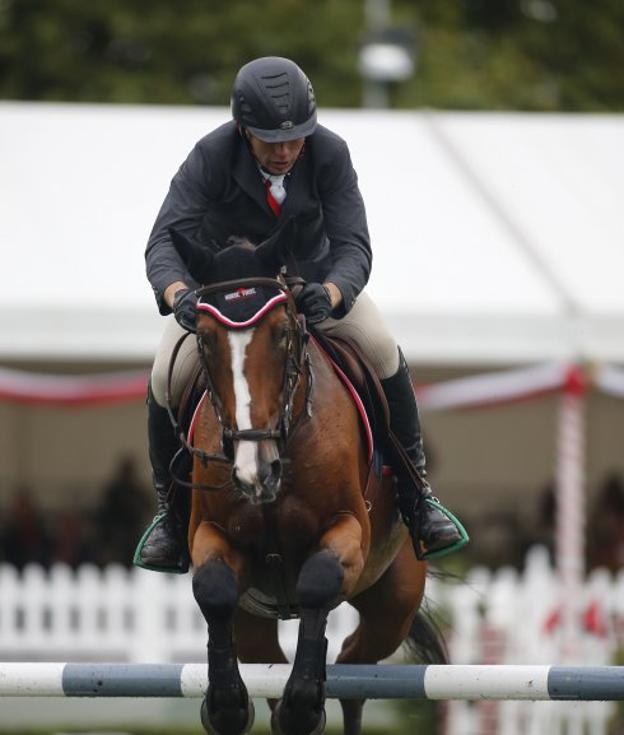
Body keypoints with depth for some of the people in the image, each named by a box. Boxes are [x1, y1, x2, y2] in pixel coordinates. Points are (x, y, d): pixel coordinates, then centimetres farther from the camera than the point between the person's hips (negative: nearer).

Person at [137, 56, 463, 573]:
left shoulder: (330, 155, -27)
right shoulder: (211, 157, -31)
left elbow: (353, 247, -32)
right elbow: (167, 240, -38)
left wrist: (330, 294, -56)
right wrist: (177, 294, -61)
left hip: (313, 276, 1)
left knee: (383, 349, -21)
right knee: (167, 377, -22)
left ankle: (414, 494, -3)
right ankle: (171, 508, 3)